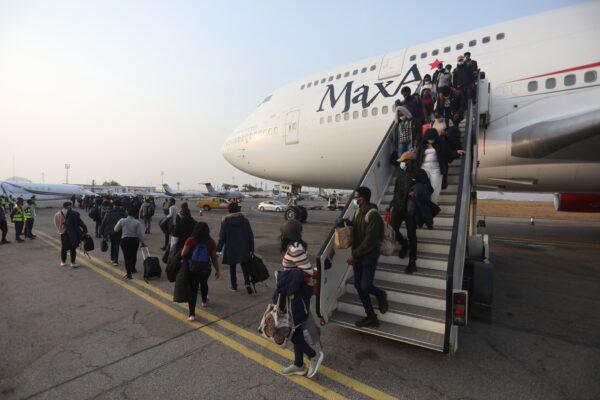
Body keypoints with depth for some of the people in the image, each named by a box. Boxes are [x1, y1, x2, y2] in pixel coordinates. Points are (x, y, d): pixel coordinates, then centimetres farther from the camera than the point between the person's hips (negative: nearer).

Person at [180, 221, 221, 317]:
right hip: (206, 269, 2)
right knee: (204, 284, 28)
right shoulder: (211, 242, -8)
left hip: (192, 269, -2)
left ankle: (192, 314, 0)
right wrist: (217, 270, 6)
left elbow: (183, 254, -14)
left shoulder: (190, 240, -12)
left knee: (192, 289, 5)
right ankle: (204, 301, 52)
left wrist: (185, 261, 9)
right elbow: (214, 258, -4)